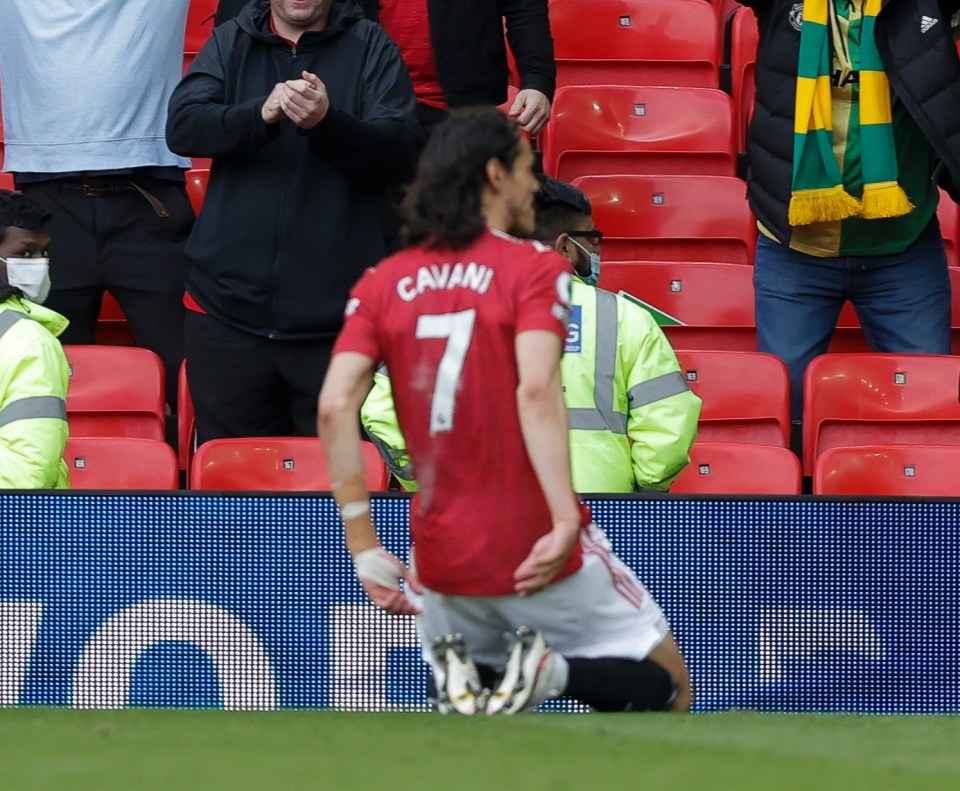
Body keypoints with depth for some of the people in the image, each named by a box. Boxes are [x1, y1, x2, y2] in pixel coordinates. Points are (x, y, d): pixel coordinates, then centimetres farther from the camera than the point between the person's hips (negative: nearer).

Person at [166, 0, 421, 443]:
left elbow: (402, 152, -6)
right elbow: (182, 127, -4)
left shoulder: (370, 47, 4)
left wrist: (327, 122, -25)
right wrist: (261, 114, -23)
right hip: (230, 307, 2)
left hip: (335, 315, -2)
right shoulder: (229, 43, 10)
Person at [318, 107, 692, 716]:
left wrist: (364, 544, -2)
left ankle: (467, 682, -10)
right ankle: (550, 669, -19)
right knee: (665, 688, 13)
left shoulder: (383, 283, 6)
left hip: (442, 558, 4)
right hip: (537, 549, -4)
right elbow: (537, 390, -22)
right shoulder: (536, 266, -6)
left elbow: (335, 406, -5)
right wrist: (565, 520, -27)